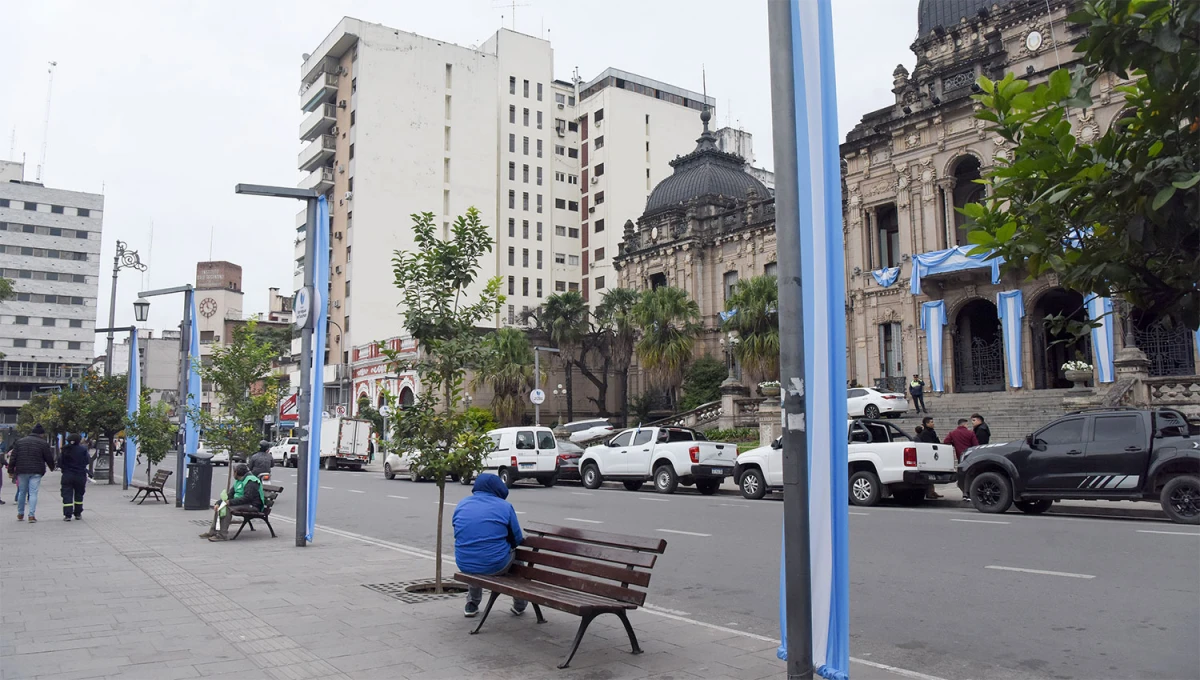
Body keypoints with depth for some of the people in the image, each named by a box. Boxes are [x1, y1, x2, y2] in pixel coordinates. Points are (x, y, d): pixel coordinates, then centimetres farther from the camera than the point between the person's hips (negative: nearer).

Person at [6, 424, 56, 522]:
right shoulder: (43, 443, -2)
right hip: (36, 472, -4)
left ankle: (20, 514, 24)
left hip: (21, 471, 4)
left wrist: (11, 470, 11)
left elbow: (13, 457, 8)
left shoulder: (19, 441, 10)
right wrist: (52, 467, 18)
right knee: (33, 493, -3)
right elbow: (49, 459, 1)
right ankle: (32, 515, -9)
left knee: (22, 492, 16)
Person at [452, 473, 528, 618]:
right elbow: (517, 540, 1)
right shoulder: (505, 506, -5)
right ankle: (519, 605, 38)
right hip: (495, 566, -4)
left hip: (464, 565, 4)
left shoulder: (461, 504, 6)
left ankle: (472, 604, 44)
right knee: (516, 552, 28)